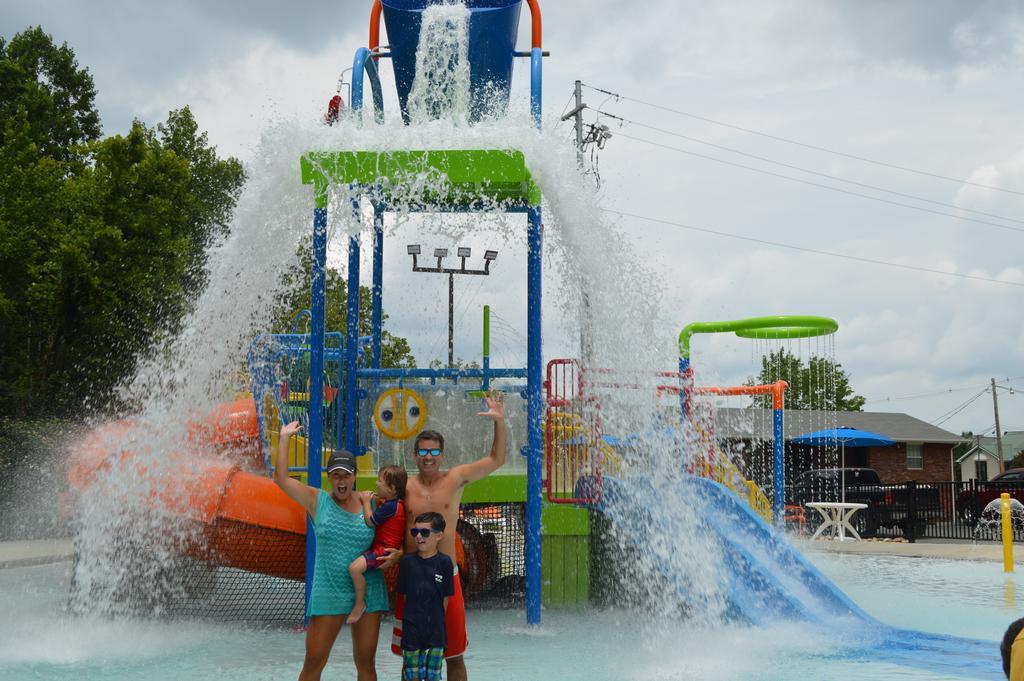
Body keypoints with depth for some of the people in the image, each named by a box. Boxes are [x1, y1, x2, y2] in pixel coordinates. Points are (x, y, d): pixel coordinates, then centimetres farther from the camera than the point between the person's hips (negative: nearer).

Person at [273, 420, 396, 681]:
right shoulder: (317, 500, 0)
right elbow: (280, 478, -8)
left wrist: (395, 553, -10)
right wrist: (285, 438, -5)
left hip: (368, 592, 2)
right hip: (328, 593, -2)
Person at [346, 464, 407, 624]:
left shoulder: (390, 506, -22)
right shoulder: (392, 502, 10)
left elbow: (370, 521, -18)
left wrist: (366, 502, -5)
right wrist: (374, 500, 10)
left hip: (384, 550, -12)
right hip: (380, 546, 12)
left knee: (355, 567, -27)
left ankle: (360, 603, -13)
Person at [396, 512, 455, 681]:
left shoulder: (444, 562, -4)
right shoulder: (407, 561, 1)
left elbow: (446, 598, -1)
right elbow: (403, 594, 5)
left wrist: (438, 619, -1)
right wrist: (411, 615, 0)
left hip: (436, 629, -1)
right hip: (412, 627, 1)